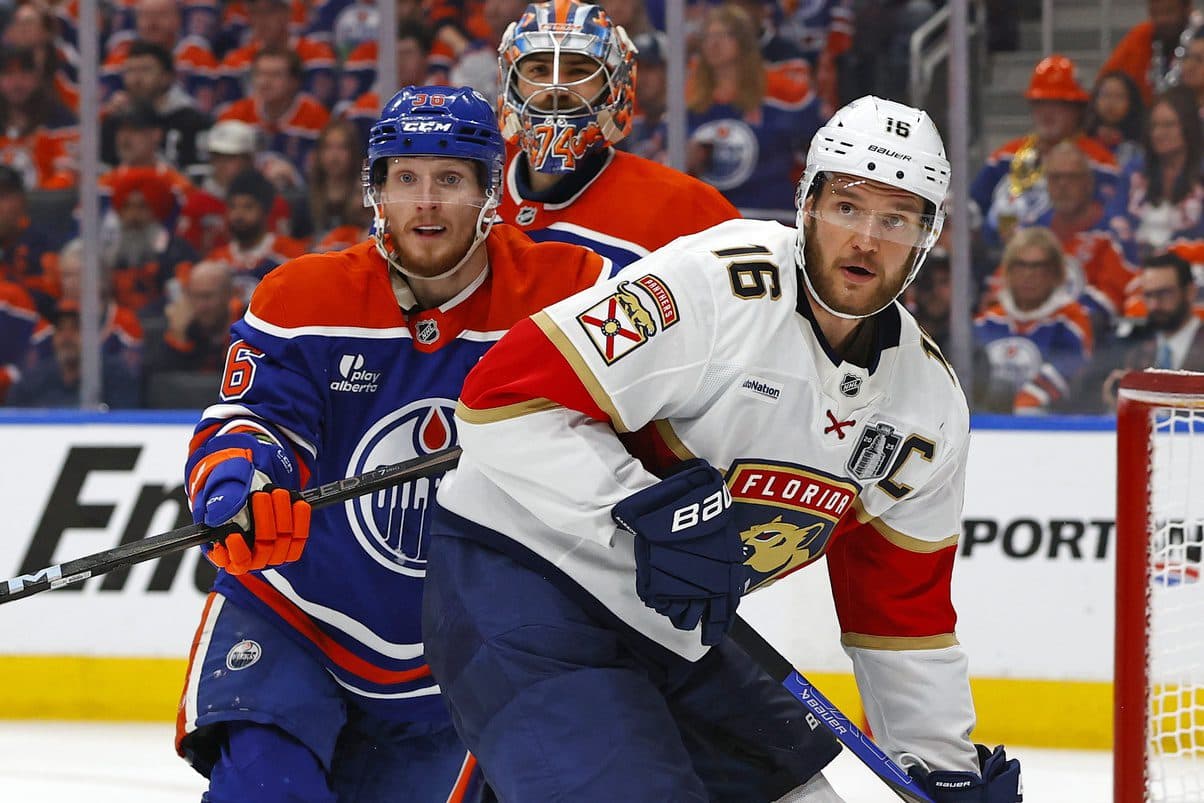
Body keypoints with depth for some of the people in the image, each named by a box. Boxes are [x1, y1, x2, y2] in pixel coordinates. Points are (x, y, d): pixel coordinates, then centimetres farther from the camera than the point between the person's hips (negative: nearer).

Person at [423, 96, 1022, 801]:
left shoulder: (930, 404, 3)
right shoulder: (719, 285, -22)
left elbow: (902, 605, 13)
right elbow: (504, 395, -25)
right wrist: (641, 509, -33)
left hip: (669, 630, 9)